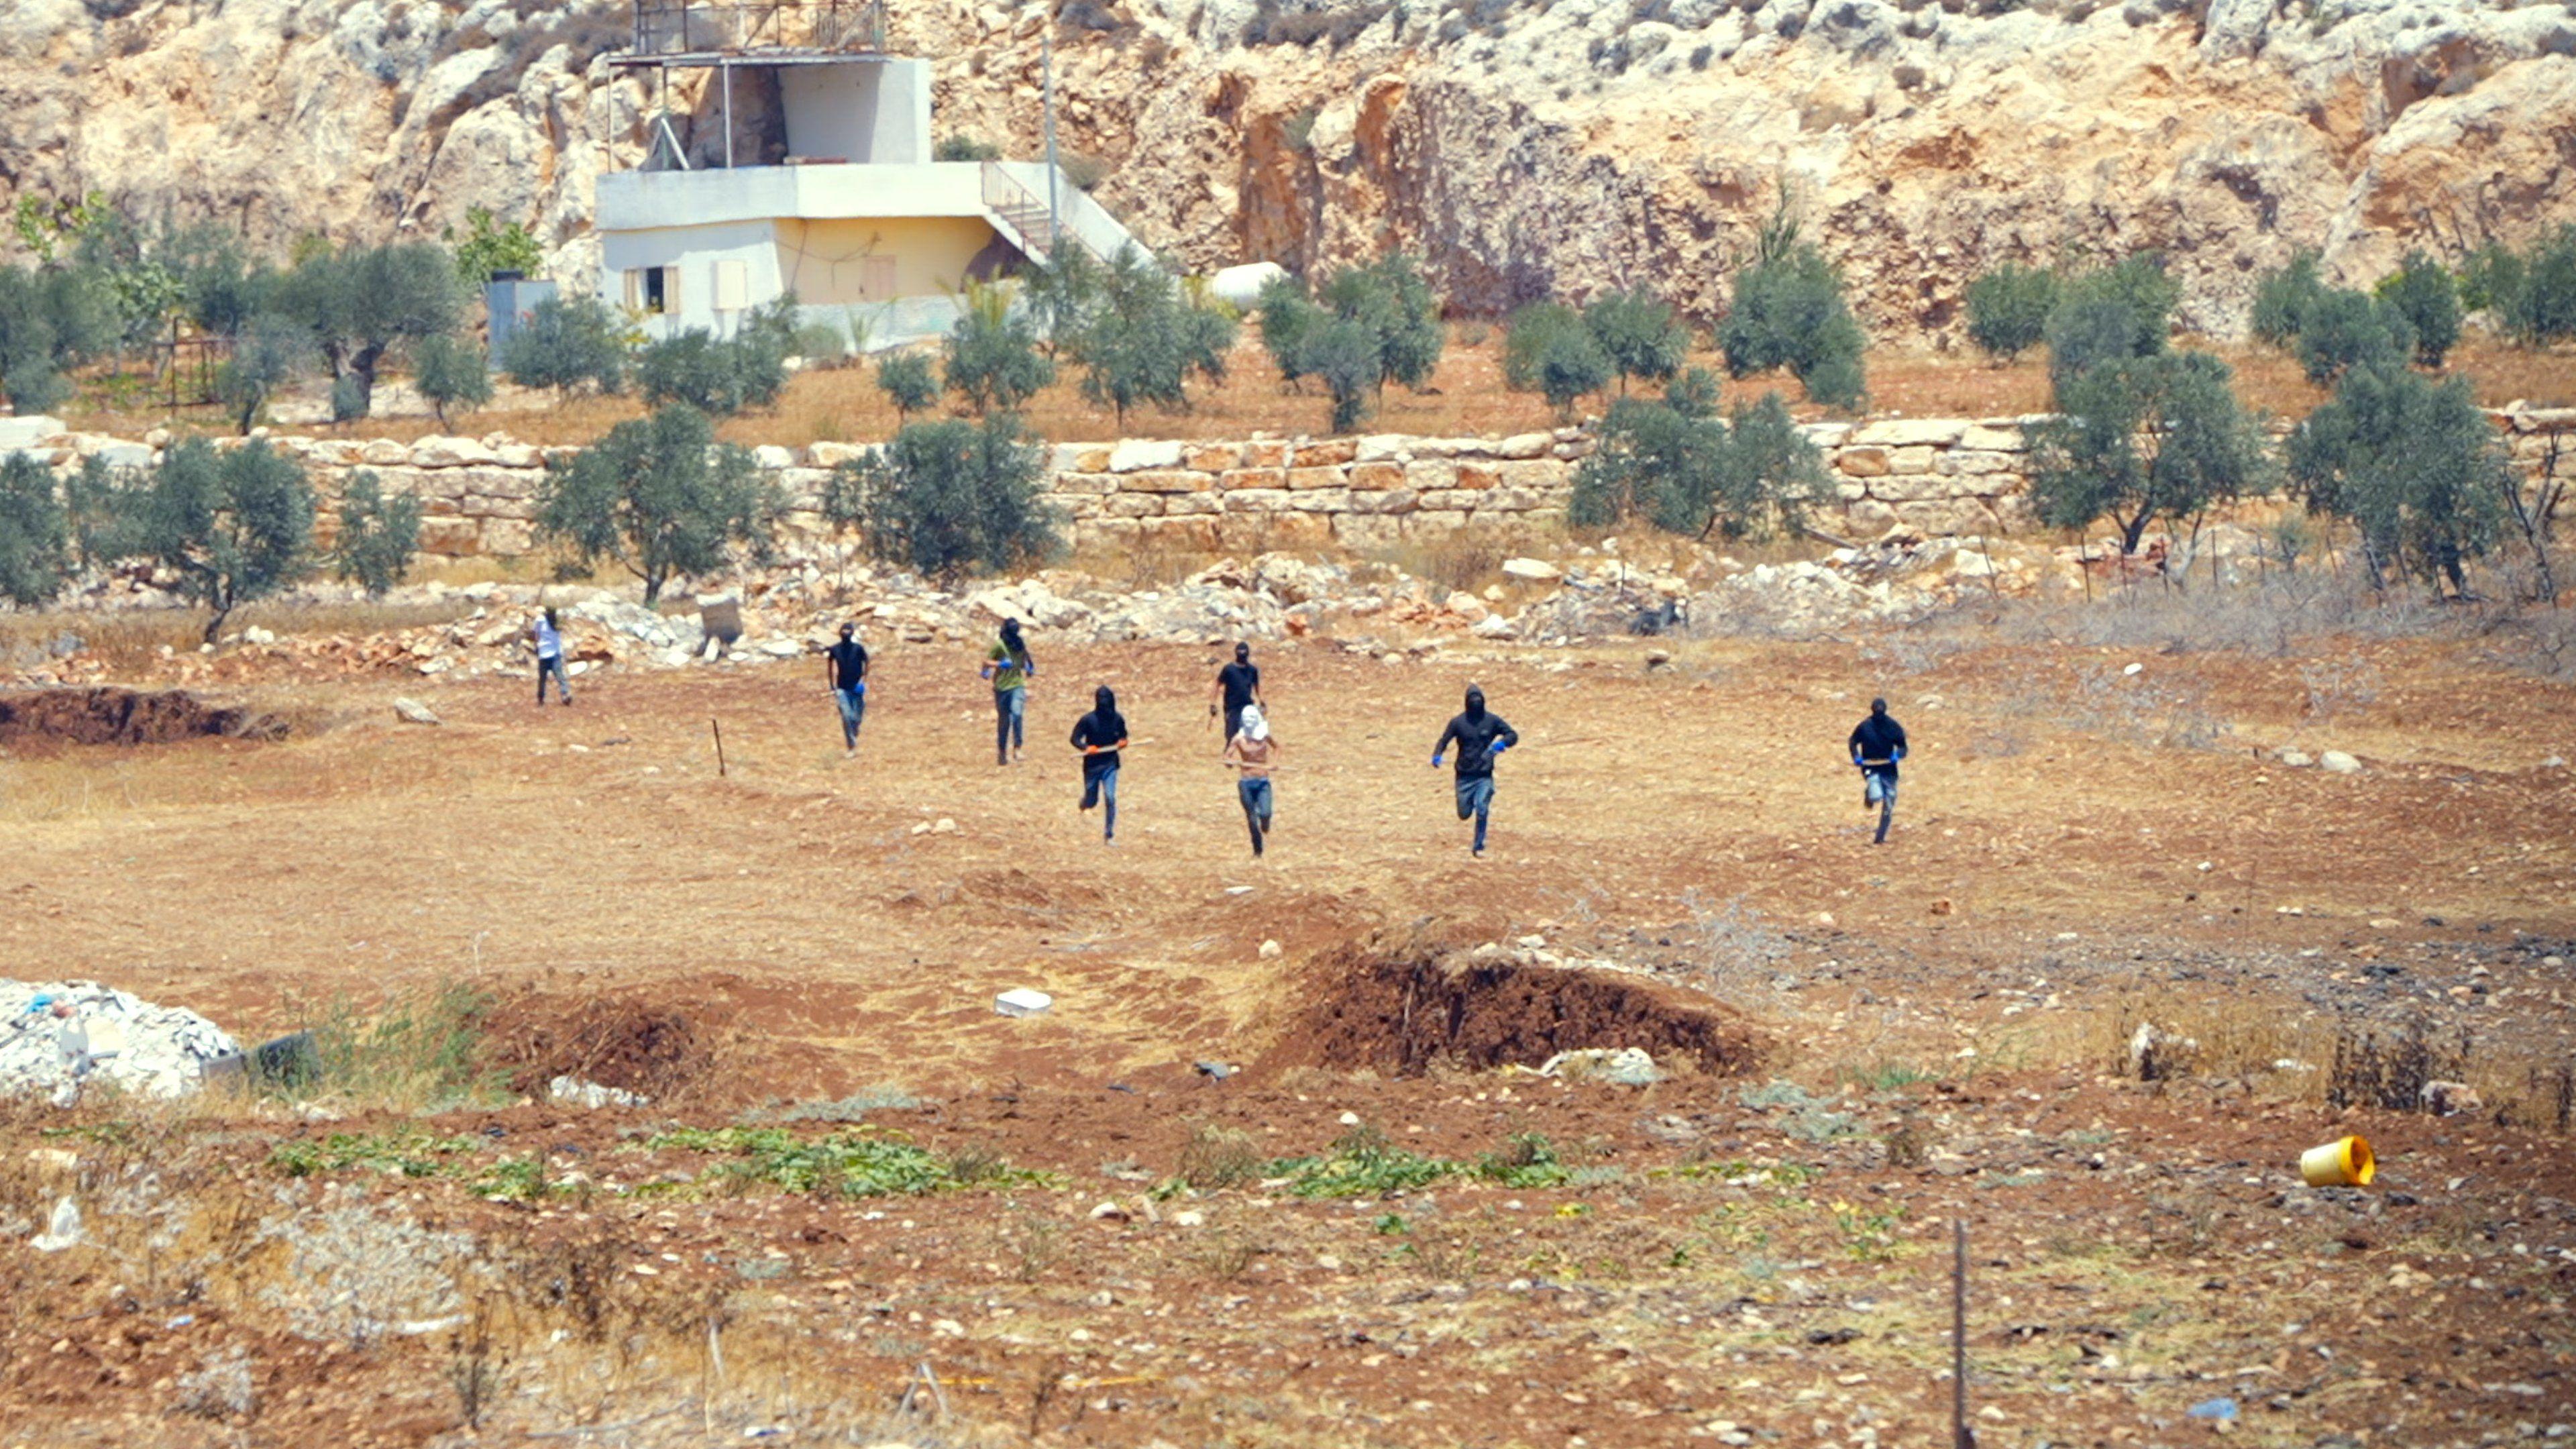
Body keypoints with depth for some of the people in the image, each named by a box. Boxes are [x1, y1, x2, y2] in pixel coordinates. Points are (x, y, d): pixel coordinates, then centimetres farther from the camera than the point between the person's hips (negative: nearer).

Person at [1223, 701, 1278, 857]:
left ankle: (1265, 827, 22)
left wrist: (1274, 762, 5)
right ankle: (1257, 851, 16)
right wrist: (1235, 762, -27)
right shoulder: (1239, 739, -4)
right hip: (1246, 782, 0)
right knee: (1252, 819, 2)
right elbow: (1228, 757, -5)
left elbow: (1276, 747, 20)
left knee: (1265, 814, -16)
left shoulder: (1264, 736, 1)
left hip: (1263, 781, 0)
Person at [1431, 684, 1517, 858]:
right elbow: (1444, 740, 1)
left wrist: (1503, 743, -20)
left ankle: (1479, 847, 1)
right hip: (1464, 776, 1)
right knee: (1464, 814, 5)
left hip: (1485, 775, -1)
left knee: (1482, 811, -14)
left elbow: (1513, 735, 3)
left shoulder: (1492, 720, -1)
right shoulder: (1458, 722, -2)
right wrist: (1437, 756, -20)